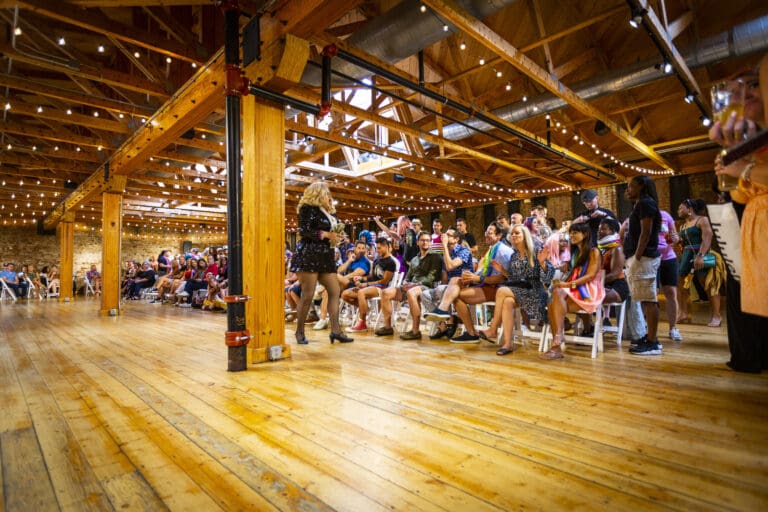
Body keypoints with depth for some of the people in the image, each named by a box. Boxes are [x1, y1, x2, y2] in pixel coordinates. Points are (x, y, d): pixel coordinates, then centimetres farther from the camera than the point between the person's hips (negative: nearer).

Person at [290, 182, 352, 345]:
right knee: (307, 295, -6)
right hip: (308, 255, -8)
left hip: (325, 256, 8)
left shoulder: (327, 212, 21)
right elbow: (304, 231, -13)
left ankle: (335, 330, 0)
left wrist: (335, 237, 5)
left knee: (335, 291, -1)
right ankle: (299, 332, 7)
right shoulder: (308, 208, -2)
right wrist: (326, 234, -12)